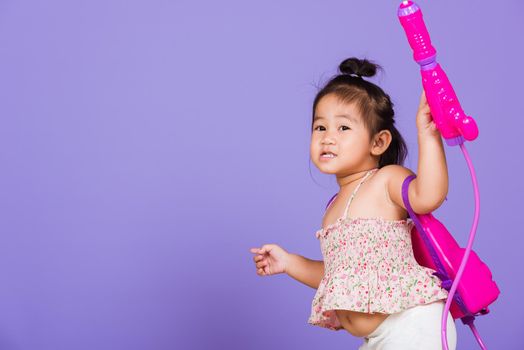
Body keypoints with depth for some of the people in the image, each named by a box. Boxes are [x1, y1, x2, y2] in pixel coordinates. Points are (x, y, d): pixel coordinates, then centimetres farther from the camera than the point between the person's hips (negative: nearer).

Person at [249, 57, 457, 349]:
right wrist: (290, 263, 17)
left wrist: (428, 135, -35)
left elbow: (427, 195, -31)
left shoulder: (386, 179, -8)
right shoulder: (336, 206, 15)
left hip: (411, 325, -9)